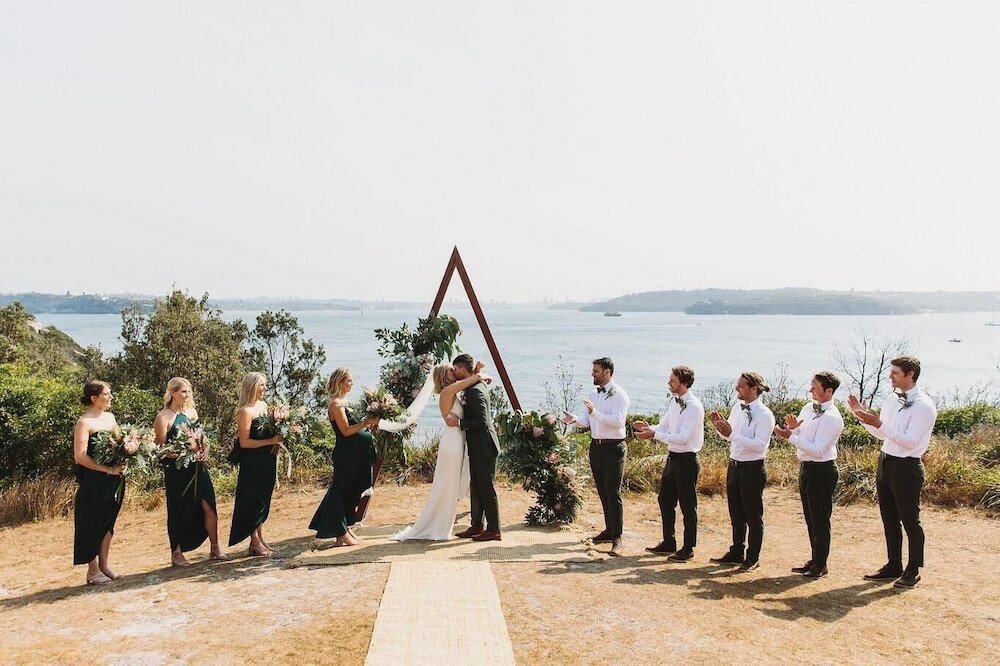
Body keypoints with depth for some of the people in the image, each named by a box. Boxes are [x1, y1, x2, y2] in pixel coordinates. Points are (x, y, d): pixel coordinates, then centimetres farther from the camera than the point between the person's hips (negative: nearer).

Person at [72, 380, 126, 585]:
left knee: (107, 522, 13)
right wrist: (108, 470, -18)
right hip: (94, 482, -7)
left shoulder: (110, 417, 11)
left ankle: (104, 565, 23)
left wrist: (122, 464, -1)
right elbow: (80, 457, -17)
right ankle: (93, 571, 10)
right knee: (92, 524, 1)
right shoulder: (84, 422, -11)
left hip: (114, 480, 7)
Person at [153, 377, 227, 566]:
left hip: (197, 468, 5)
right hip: (176, 471, -5)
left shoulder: (191, 412, 8)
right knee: (179, 513, 6)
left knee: (209, 508, 3)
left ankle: (215, 549, 16)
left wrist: (205, 448, -2)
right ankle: (176, 553, 21)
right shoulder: (163, 417, -9)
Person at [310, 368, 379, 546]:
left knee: (351, 492, 15)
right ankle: (342, 534, 4)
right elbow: (346, 430, -21)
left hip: (354, 455, 9)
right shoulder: (336, 404, -15)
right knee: (343, 491, -2)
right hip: (345, 455, -9)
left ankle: (346, 528, 25)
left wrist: (369, 424, 6)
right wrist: (367, 422, -22)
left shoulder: (344, 401, 14)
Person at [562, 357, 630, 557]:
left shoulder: (619, 395, -11)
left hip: (613, 448, -8)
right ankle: (609, 530, 27)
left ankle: (617, 538, -3)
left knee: (613, 493, -7)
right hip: (595, 446, 8)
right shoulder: (593, 394, 12)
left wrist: (595, 412, -31)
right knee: (602, 492, 15)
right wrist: (574, 419, -12)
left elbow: (618, 421, -23)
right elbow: (586, 421, 9)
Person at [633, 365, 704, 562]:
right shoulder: (674, 401, 7)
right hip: (672, 457, 9)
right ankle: (668, 543, 31)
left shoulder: (694, 406, -20)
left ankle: (688, 548, 19)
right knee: (665, 500, 16)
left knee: (688, 505, 5)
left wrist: (655, 434, -28)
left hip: (687, 459, -9)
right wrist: (648, 428, -7)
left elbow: (684, 437, -25)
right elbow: (664, 427, 13)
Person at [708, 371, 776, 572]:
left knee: (753, 516, 6)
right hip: (734, 465, 8)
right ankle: (736, 553, 31)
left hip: (752, 469, -8)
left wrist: (732, 434, -30)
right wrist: (720, 427, -5)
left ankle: (753, 558, 19)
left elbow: (759, 445, -25)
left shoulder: (764, 415, -17)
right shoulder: (737, 409, 7)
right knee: (736, 514, 18)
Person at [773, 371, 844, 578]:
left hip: (822, 470, -9)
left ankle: (820, 565, 16)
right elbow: (798, 436, 15)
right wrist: (792, 427, -7)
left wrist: (790, 436, -27)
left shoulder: (832, 418, -20)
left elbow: (818, 450, -25)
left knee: (820, 519, 3)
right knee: (810, 518, 18)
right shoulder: (808, 408, 6)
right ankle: (814, 560, 30)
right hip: (805, 467, 9)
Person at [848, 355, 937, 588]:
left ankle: (913, 571, 20)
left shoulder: (924, 406, -16)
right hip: (885, 462, 8)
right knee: (889, 519, 16)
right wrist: (863, 415, 5)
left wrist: (879, 423, -28)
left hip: (907, 467, -8)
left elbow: (910, 441, -23)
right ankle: (893, 566, 29)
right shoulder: (891, 400, 8)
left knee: (910, 520, 6)